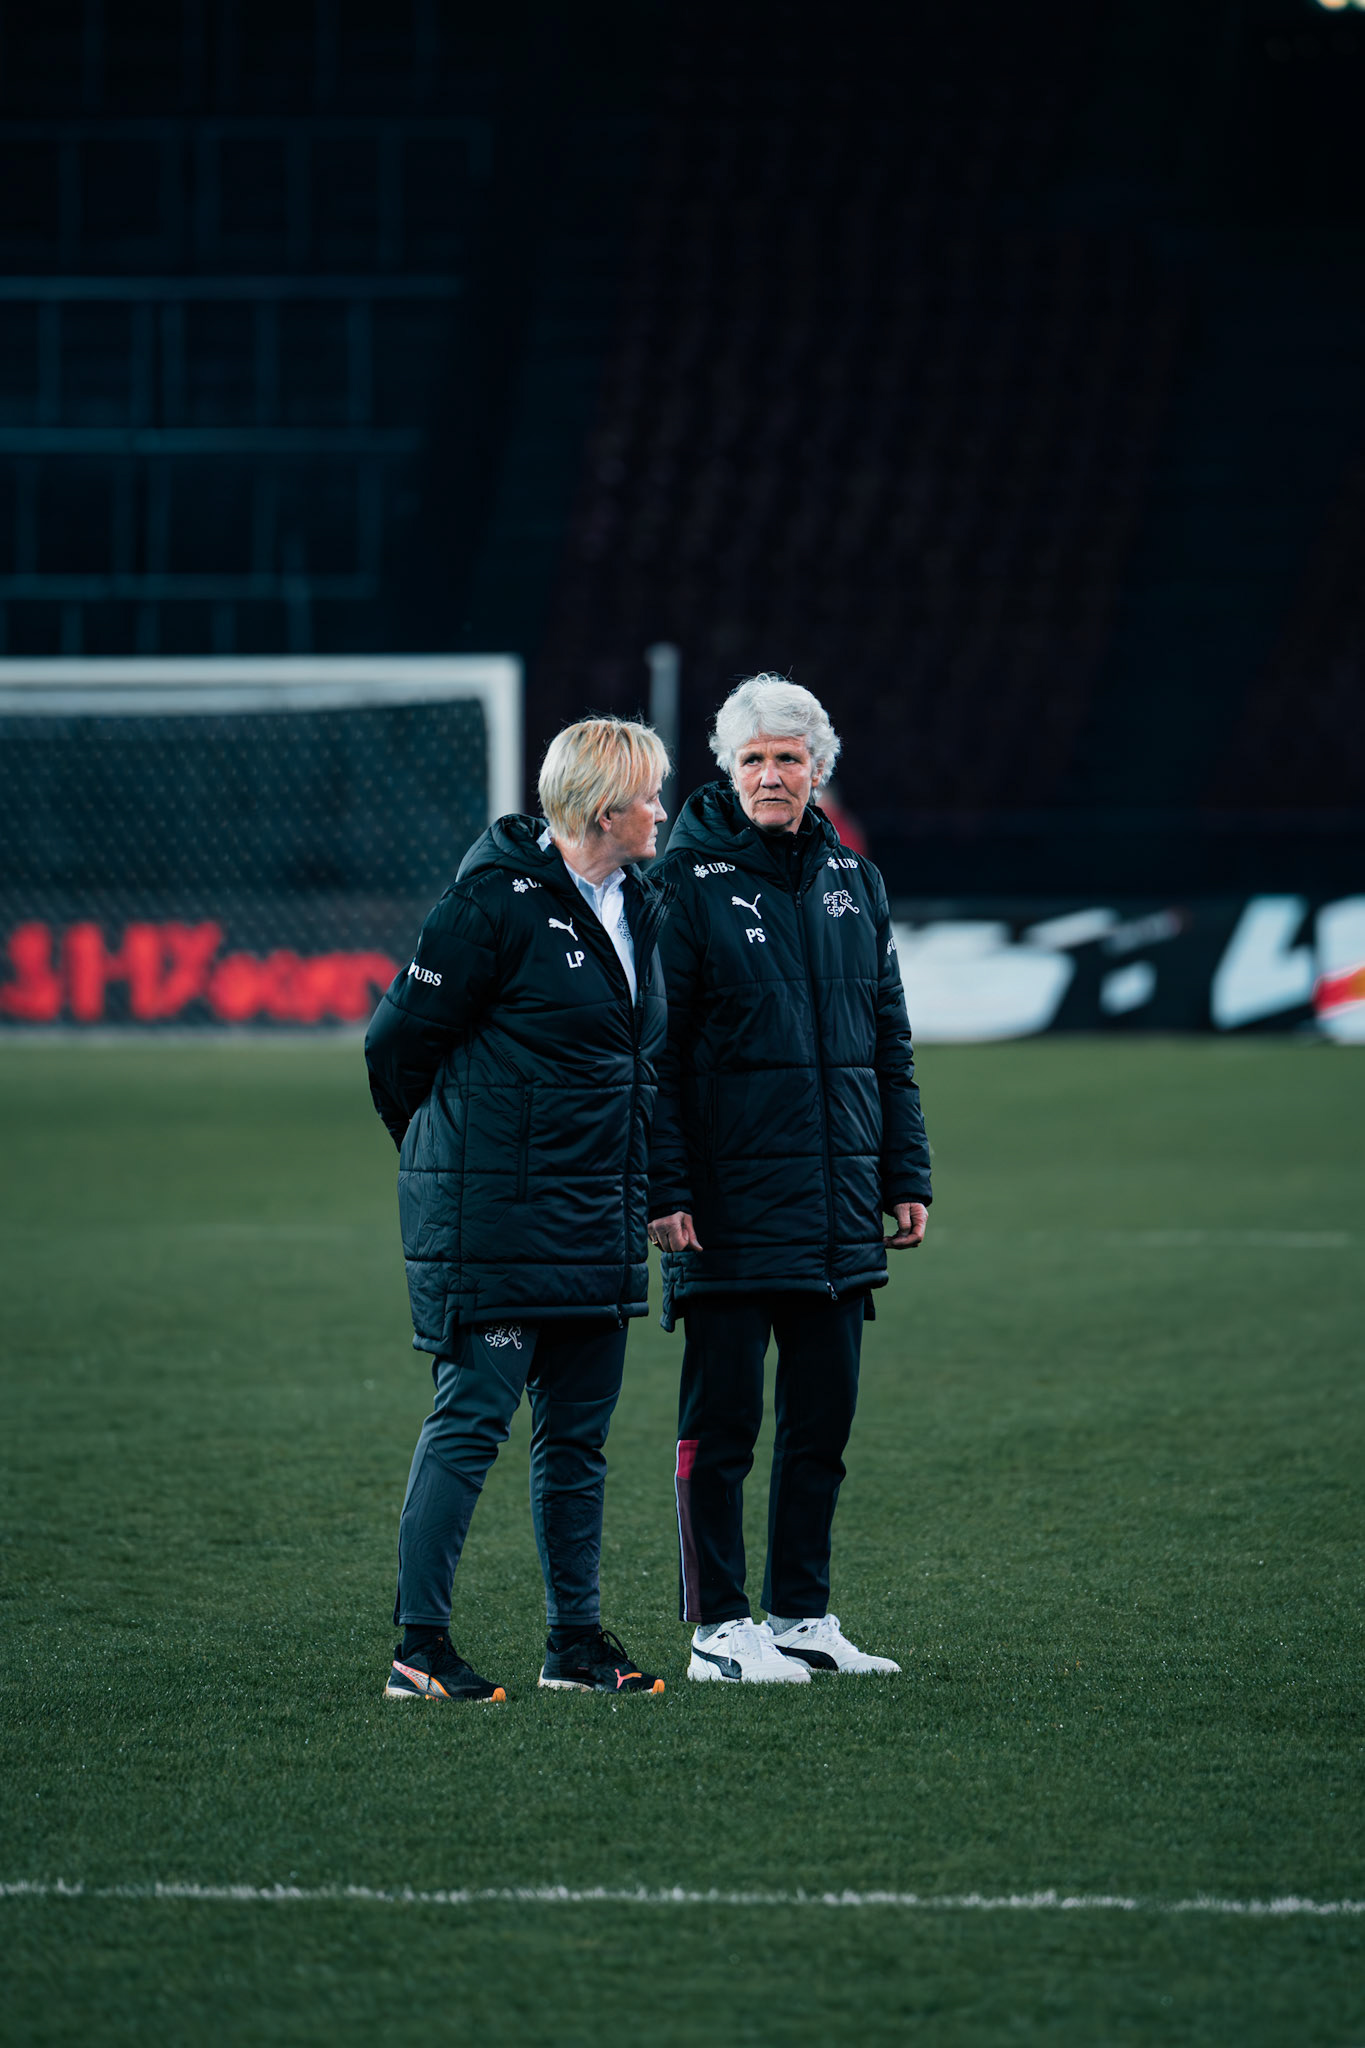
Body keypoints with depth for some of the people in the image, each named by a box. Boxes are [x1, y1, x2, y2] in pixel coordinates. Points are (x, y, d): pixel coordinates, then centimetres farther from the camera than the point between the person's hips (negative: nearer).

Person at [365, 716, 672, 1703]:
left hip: (600, 1220, 8)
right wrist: (446, 1152, 4)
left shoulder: (640, 907, 12)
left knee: (579, 1434, 11)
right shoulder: (499, 901, -13)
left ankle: (578, 1639, 18)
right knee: (472, 1419, -8)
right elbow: (400, 1040, -9)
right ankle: (420, 1647, -6)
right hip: (498, 1216, -8)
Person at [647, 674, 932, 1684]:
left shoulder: (854, 882, 12)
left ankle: (803, 1616, 18)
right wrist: (666, 1187, -15)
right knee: (721, 1421, -1)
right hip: (730, 1209, -6)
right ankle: (719, 1628, 3)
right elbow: (653, 1050, -8)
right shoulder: (689, 882, -6)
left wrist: (907, 1174, 12)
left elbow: (889, 1042, 18)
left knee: (823, 1419, 10)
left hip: (838, 1211, 6)